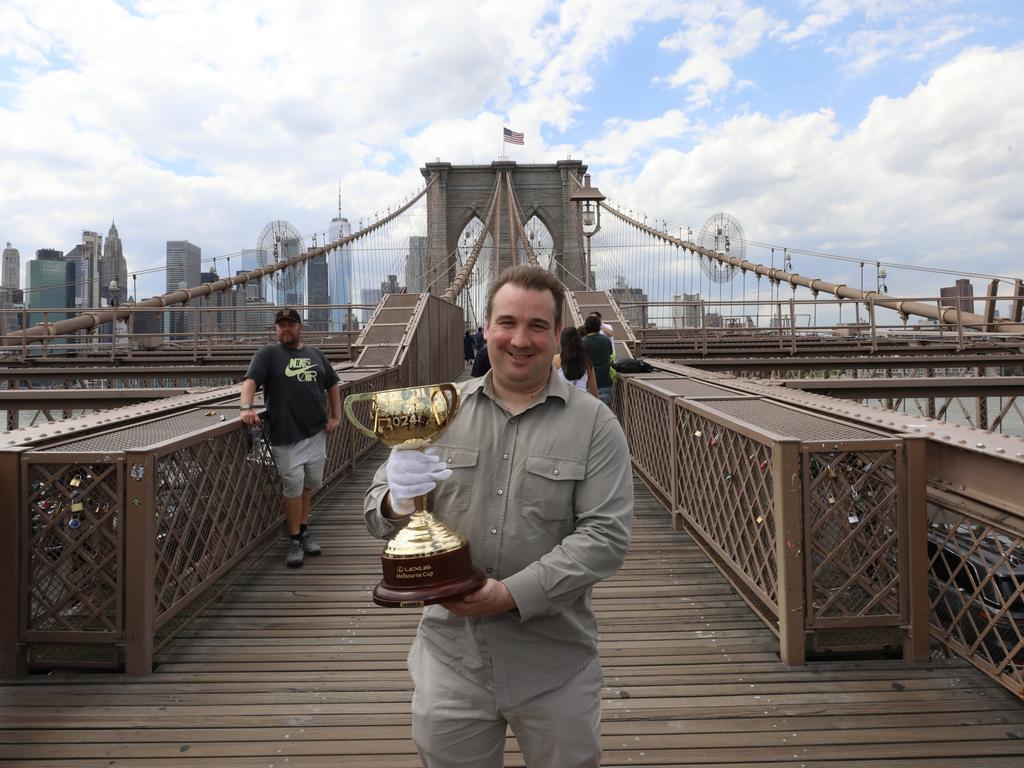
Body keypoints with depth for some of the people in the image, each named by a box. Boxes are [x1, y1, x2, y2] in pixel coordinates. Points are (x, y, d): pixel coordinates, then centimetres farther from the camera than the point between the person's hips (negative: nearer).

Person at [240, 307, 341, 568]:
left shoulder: (315, 354, 15)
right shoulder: (268, 353, 1)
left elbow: (332, 384, 21)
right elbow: (250, 380, -12)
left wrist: (336, 416, 12)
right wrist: (246, 407, -29)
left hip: (316, 432, 4)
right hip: (285, 436, -4)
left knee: (310, 483, 11)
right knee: (294, 487, -1)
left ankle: (303, 529, 28)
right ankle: (295, 541, 12)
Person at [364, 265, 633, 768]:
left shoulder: (594, 424, -5)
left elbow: (606, 537, -11)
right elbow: (377, 513, 4)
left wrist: (513, 593, -21)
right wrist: (397, 500, -20)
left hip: (554, 664, -1)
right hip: (450, 656, 2)